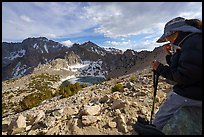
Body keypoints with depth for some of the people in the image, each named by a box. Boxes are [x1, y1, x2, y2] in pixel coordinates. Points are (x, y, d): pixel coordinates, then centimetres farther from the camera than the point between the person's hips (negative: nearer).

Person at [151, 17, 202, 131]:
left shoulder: (194, 41, -19)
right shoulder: (190, 42, 12)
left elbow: (184, 77, -25)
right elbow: (182, 67, 19)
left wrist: (160, 68, -14)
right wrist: (170, 54, 9)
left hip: (189, 97, -10)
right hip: (190, 92, 10)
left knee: (158, 124, 2)